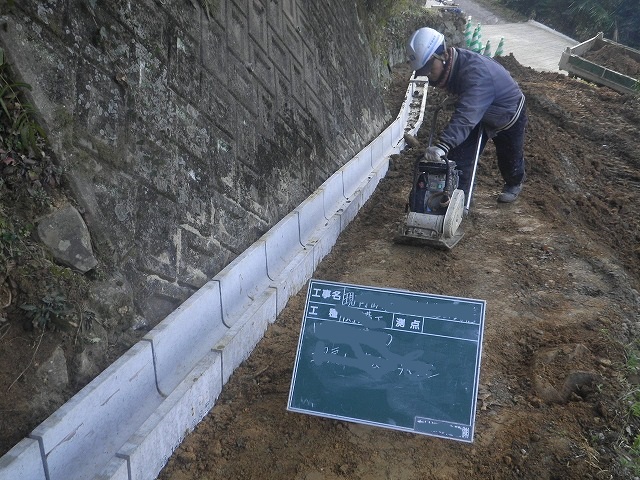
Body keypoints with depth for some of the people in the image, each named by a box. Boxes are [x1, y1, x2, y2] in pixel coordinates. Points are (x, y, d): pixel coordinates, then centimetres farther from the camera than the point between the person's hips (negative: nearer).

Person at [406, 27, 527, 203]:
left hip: (509, 115, -6)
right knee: (459, 154, -6)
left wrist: (442, 145, -70)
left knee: (509, 156, 17)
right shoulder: (450, 64, -19)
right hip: (481, 114, 6)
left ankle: (514, 184, 47)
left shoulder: (476, 73, -45)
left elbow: (466, 115, -59)